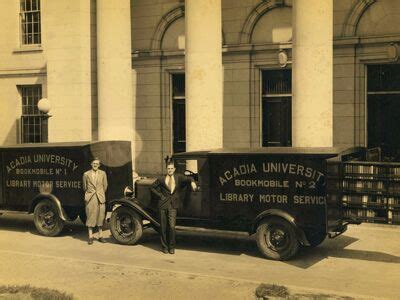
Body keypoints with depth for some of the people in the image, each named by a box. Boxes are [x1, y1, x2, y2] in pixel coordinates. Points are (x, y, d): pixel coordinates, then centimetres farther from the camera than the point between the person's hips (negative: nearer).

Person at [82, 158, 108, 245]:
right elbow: (85, 187, 13)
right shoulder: (86, 174, 3)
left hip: (100, 198, 1)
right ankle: (90, 237, 3)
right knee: (90, 217, -1)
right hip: (90, 198, -1)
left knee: (100, 216, 4)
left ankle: (100, 236, 12)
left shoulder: (103, 174, 6)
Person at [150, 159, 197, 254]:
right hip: (163, 205, 0)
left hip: (173, 206, 0)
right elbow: (152, 188, 11)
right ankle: (165, 247, 20)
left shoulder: (178, 177, 5)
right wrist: (160, 196, 2)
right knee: (163, 228, 5)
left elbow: (187, 178, -8)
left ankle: (171, 247, 8)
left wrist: (192, 181, -31)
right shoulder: (161, 179, 3)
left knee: (171, 227, -9)